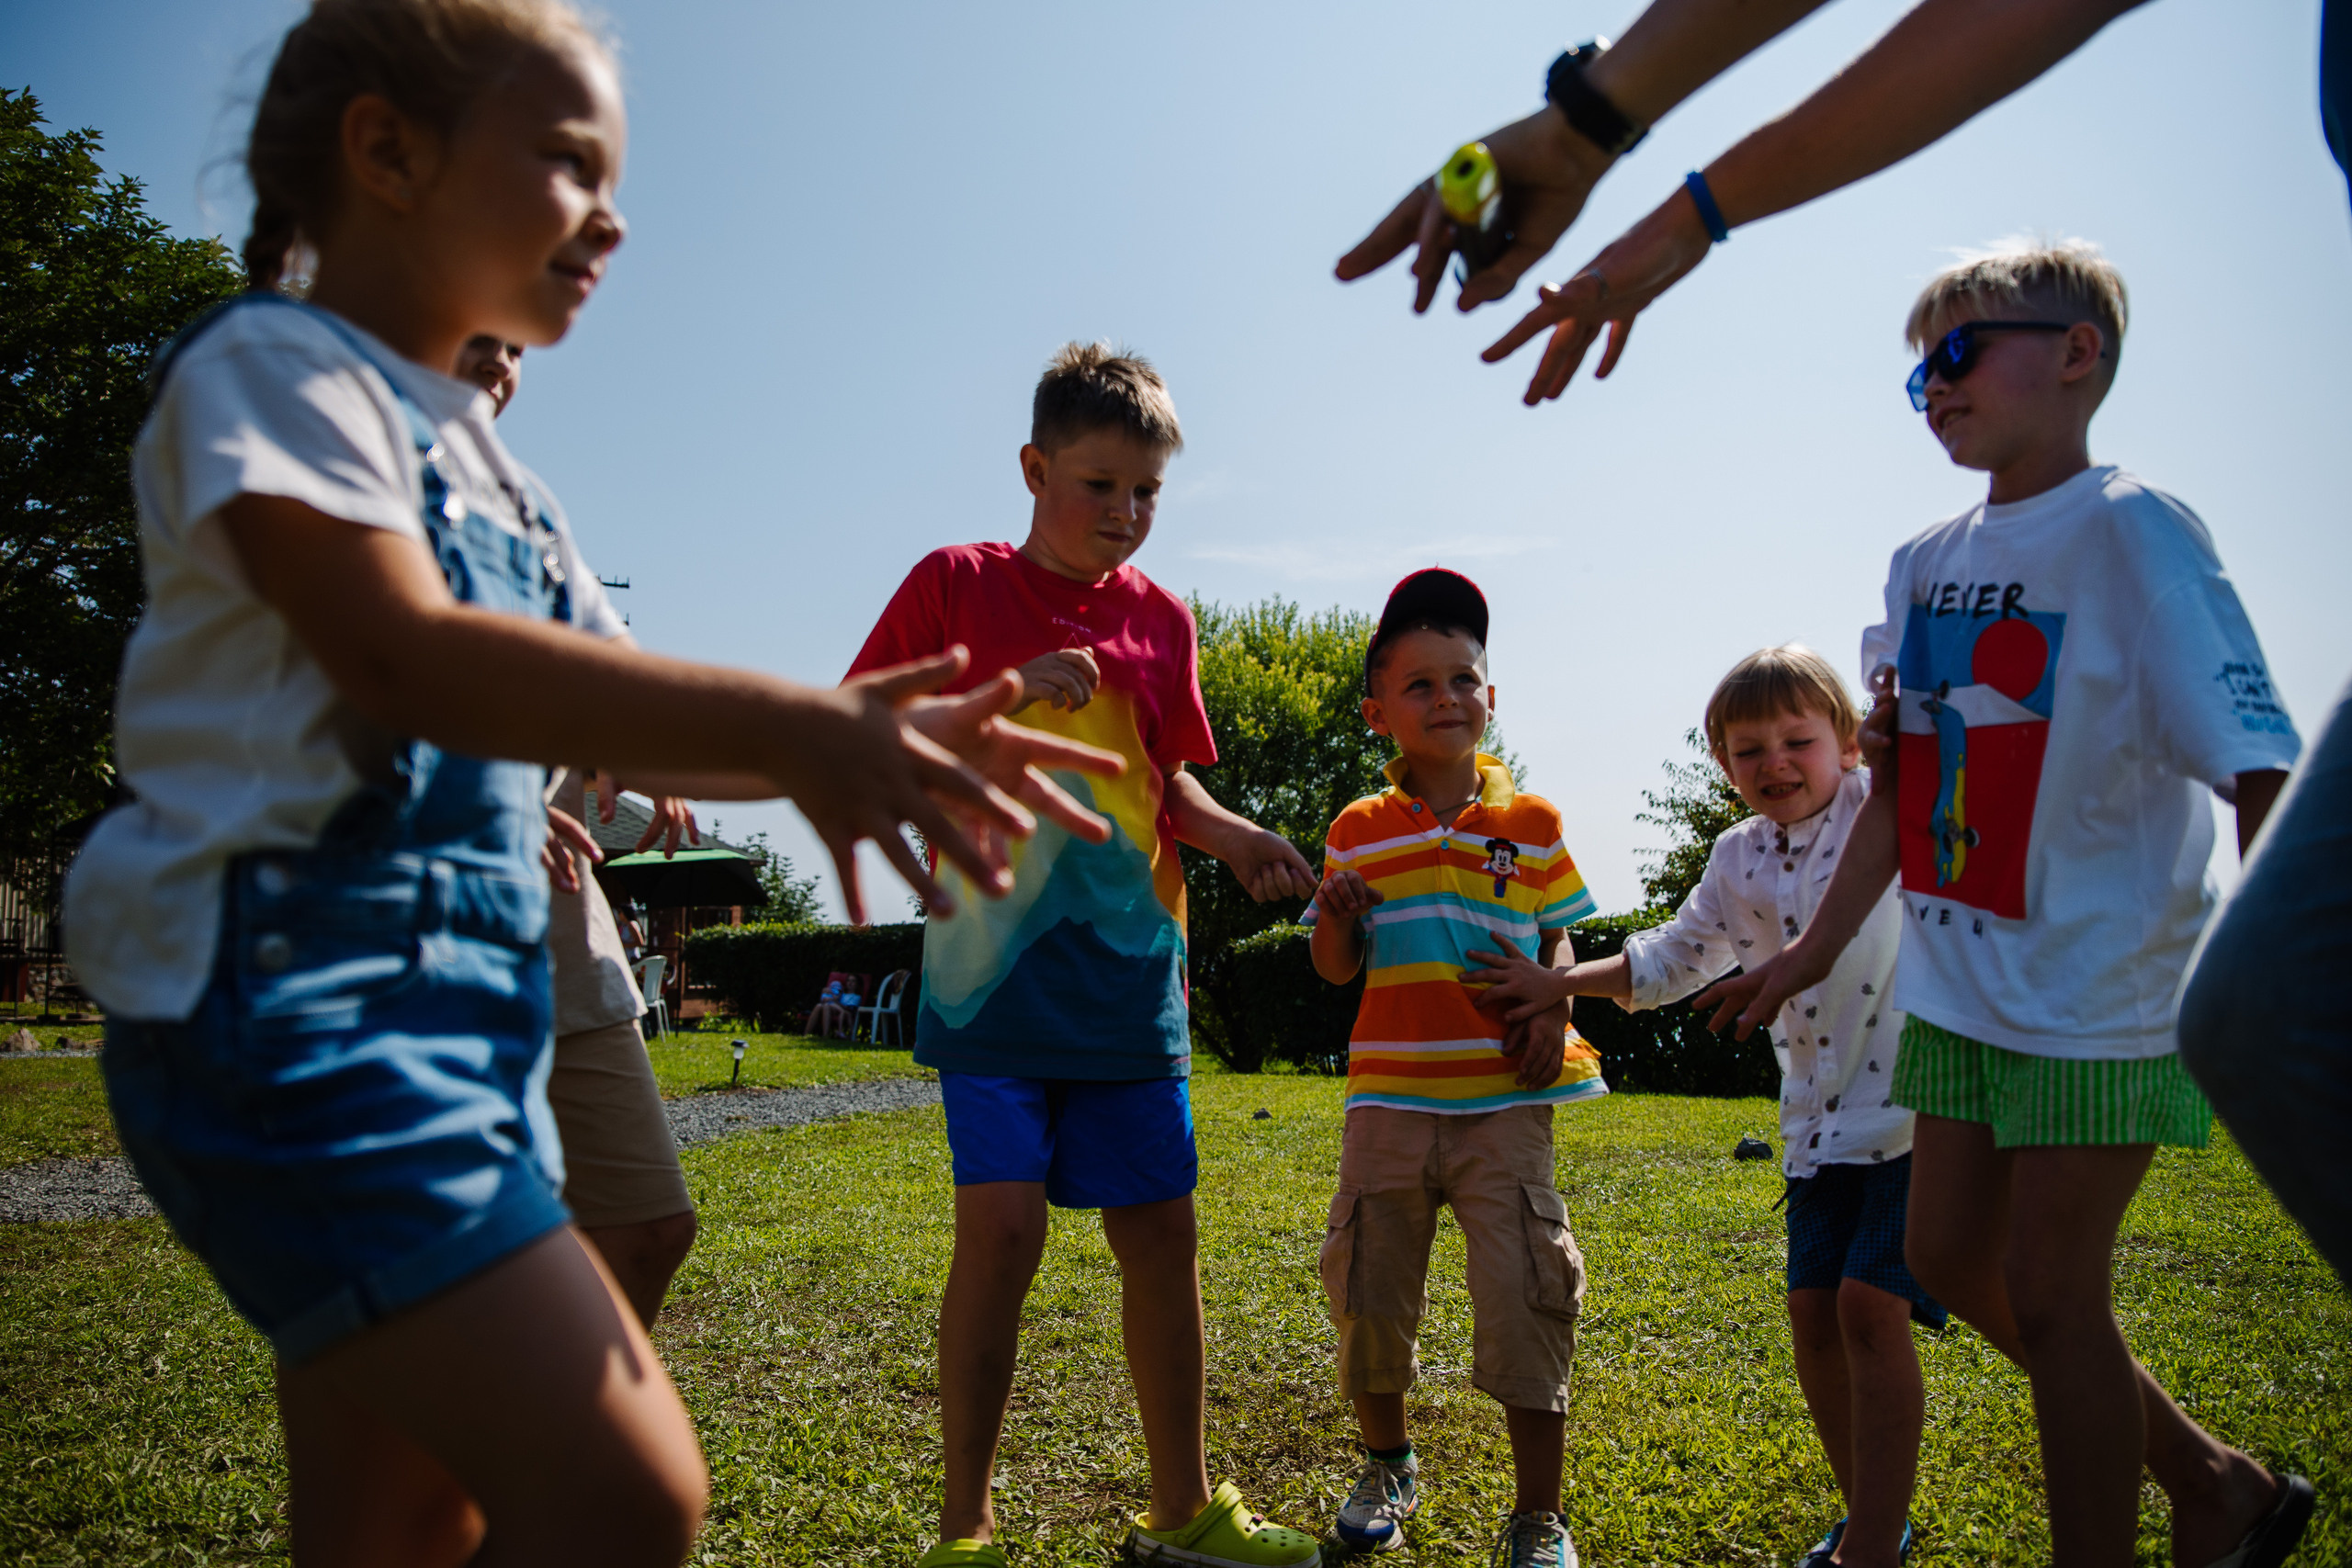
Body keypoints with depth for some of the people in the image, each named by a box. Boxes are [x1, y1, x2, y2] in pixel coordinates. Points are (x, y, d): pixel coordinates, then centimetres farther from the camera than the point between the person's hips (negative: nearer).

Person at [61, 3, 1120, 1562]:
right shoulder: (273, 364, -5)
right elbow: (406, 658, -22)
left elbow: (629, 721, 15)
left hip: (472, 1002, 9)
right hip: (296, 986, -9)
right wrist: (787, 728, -29)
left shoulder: (493, 467, 20)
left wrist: (846, 736, -1)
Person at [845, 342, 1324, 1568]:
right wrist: (1003, 695, -17)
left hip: (1127, 974, 4)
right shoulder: (958, 583, 0)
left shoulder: (1160, 617, 11)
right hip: (996, 961, -4)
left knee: (1160, 1229, 7)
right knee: (1002, 1223, -11)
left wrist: (1233, 836, -2)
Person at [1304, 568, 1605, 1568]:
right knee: (1369, 1286, 10)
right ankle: (1387, 1465, 36)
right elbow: (1336, 968, 9)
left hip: (1505, 1099, -1)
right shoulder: (1358, 832, 6)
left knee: (1524, 1295, -4)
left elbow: (1558, 940, 11)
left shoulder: (1531, 823, 5)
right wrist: (1334, 915, -13)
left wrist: (1551, 1013, -9)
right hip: (1391, 1097, 2)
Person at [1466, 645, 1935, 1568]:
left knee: (1870, 1302, -13)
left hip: (1915, 1104, -6)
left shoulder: (1883, 810, -5)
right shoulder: (1740, 862, 10)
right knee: (1813, 1308, 7)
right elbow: (1670, 960, 21)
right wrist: (1560, 984, 20)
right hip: (1821, 1120, 6)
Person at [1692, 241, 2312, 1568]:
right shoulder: (1930, 562, 8)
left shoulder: (2131, 530, -12)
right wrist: (1819, 949, 16)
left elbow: (2257, 760, -19)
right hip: (1958, 980, 8)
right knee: (1951, 1257, 13)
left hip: (2100, 989, -7)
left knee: (2049, 1288, -1)